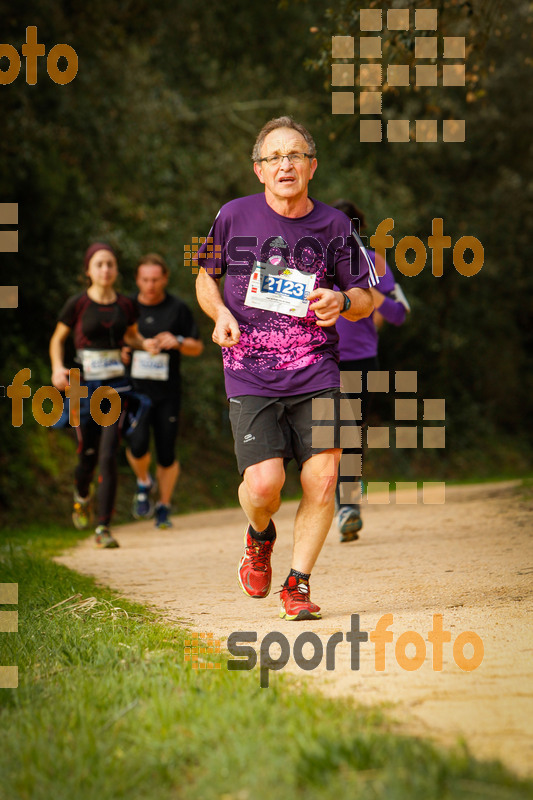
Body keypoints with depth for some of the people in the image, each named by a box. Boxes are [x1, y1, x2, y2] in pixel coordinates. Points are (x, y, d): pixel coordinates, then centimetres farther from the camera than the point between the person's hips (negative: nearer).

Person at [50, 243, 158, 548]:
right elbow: (58, 338, 9)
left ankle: (104, 528, -7)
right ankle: (82, 495, 42)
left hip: (116, 386, 1)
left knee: (109, 457, -10)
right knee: (88, 455, 6)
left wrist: (146, 344, 2)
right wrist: (57, 368, -8)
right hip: (84, 387, -1)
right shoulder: (77, 305, -4)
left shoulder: (126, 305, 4)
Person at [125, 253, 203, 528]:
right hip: (135, 389, 0)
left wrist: (178, 342, -13)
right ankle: (143, 483, 13)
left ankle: (164, 508, 20)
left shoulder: (178, 309, 2)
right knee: (137, 444, -19)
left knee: (166, 456, -1)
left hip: (167, 392, 0)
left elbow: (197, 348, 8)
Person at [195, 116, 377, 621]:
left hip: (315, 374, 1)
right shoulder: (234, 216, 2)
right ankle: (259, 538, 21)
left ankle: (298, 584, 9)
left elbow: (365, 300, 13)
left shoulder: (333, 225, 4)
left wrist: (342, 302, -11)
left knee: (322, 478, -11)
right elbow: (206, 276, 17)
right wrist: (220, 313, -3)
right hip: (250, 377, -1)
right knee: (263, 484, -15)